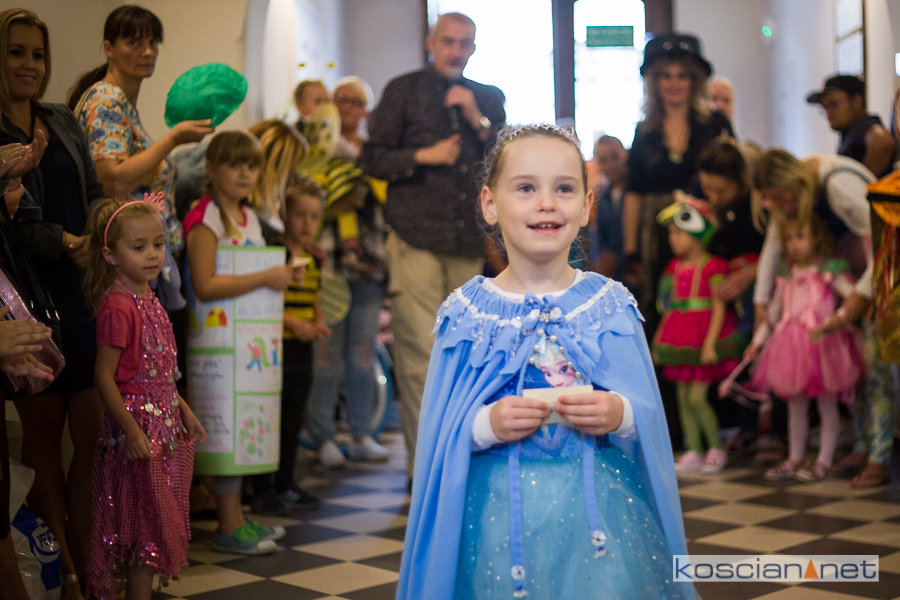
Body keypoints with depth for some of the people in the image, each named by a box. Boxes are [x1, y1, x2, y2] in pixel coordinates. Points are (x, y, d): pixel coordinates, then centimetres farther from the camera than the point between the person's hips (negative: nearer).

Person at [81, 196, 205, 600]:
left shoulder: (148, 298, 9)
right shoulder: (117, 306, -18)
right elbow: (104, 376, -19)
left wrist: (184, 410, 17)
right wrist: (132, 432, -21)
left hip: (165, 421, 9)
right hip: (137, 425, -9)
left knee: (160, 519, 15)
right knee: (147, 524, 0)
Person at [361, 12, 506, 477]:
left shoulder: (488, 99, 19)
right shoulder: (403, 90, 9)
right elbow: (373, 159, 4)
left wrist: (478, 121, -2)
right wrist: (424, 156, -9)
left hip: (471, 243, 4)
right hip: (417, 239, -3)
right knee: (421, 350, -9)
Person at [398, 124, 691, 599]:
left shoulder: (612, 306, 2)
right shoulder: (467, 312, 0)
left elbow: (649, 416, 2)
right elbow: (440, 435, 0)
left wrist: (621, 415, -18)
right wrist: (486, 425, -19)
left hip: (600, 510, 1)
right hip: (497, 515, 0)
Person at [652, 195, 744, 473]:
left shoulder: (712, 267, -10)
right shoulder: (676, 267, 10)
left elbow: (719, 307, -12)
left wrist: (710, 343, -18)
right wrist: (660, 340, 14)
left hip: (703, 335, -7)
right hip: (680, 338, 7)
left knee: (696, 397, -8)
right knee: (683, 397, 7)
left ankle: (717, 448, 10)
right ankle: (694, 452, 17)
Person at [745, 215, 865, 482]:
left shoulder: (828, 272, -4)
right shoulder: (787, 277, 11)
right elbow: (773, 313, 17)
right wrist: (757, 341, 17)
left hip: (822, 343, -5)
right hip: (792, 346, 5)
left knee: (827, 405, 4)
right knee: (795, 405, 12)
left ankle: (824, 461, 12)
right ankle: (794, 460, 22)